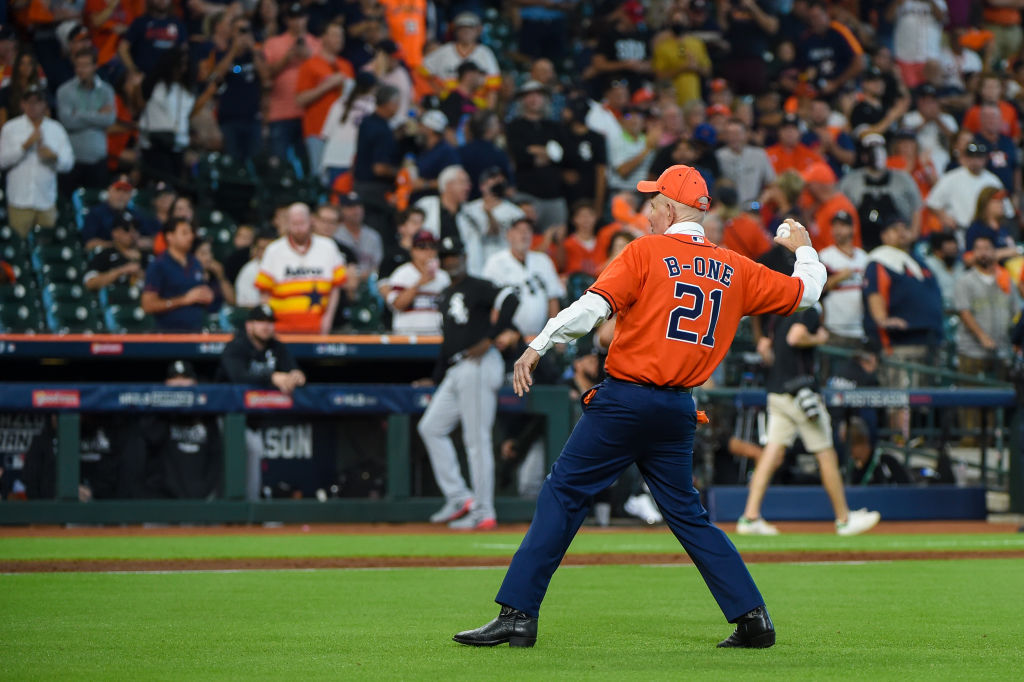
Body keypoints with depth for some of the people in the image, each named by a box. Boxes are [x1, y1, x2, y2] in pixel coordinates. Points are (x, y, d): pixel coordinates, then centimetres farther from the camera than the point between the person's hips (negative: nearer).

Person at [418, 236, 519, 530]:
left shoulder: (476, 288, -6)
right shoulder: (447, 296, 21)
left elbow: (510, 301, -24)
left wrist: (490, 340, -25)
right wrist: (437, 379, 23)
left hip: (479, 366, -10)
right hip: (456, 371, 10)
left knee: (477, 439, -9)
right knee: (430, 427, 10)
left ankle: (483, 513, -5)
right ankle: (458, 498, 12)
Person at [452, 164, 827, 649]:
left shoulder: (646, 252, -3)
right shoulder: (736, 269, 11)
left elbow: (594, 306, -16)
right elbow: (806, 291, 20)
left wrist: (538, 346, -17)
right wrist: (804, 249, 40)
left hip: (625, 400, -5)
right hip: (680, 407, 5)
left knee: (563, 495, -2)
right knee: (687, 514, 15)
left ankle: (517, 614, -8)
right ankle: (752, 616, 7)